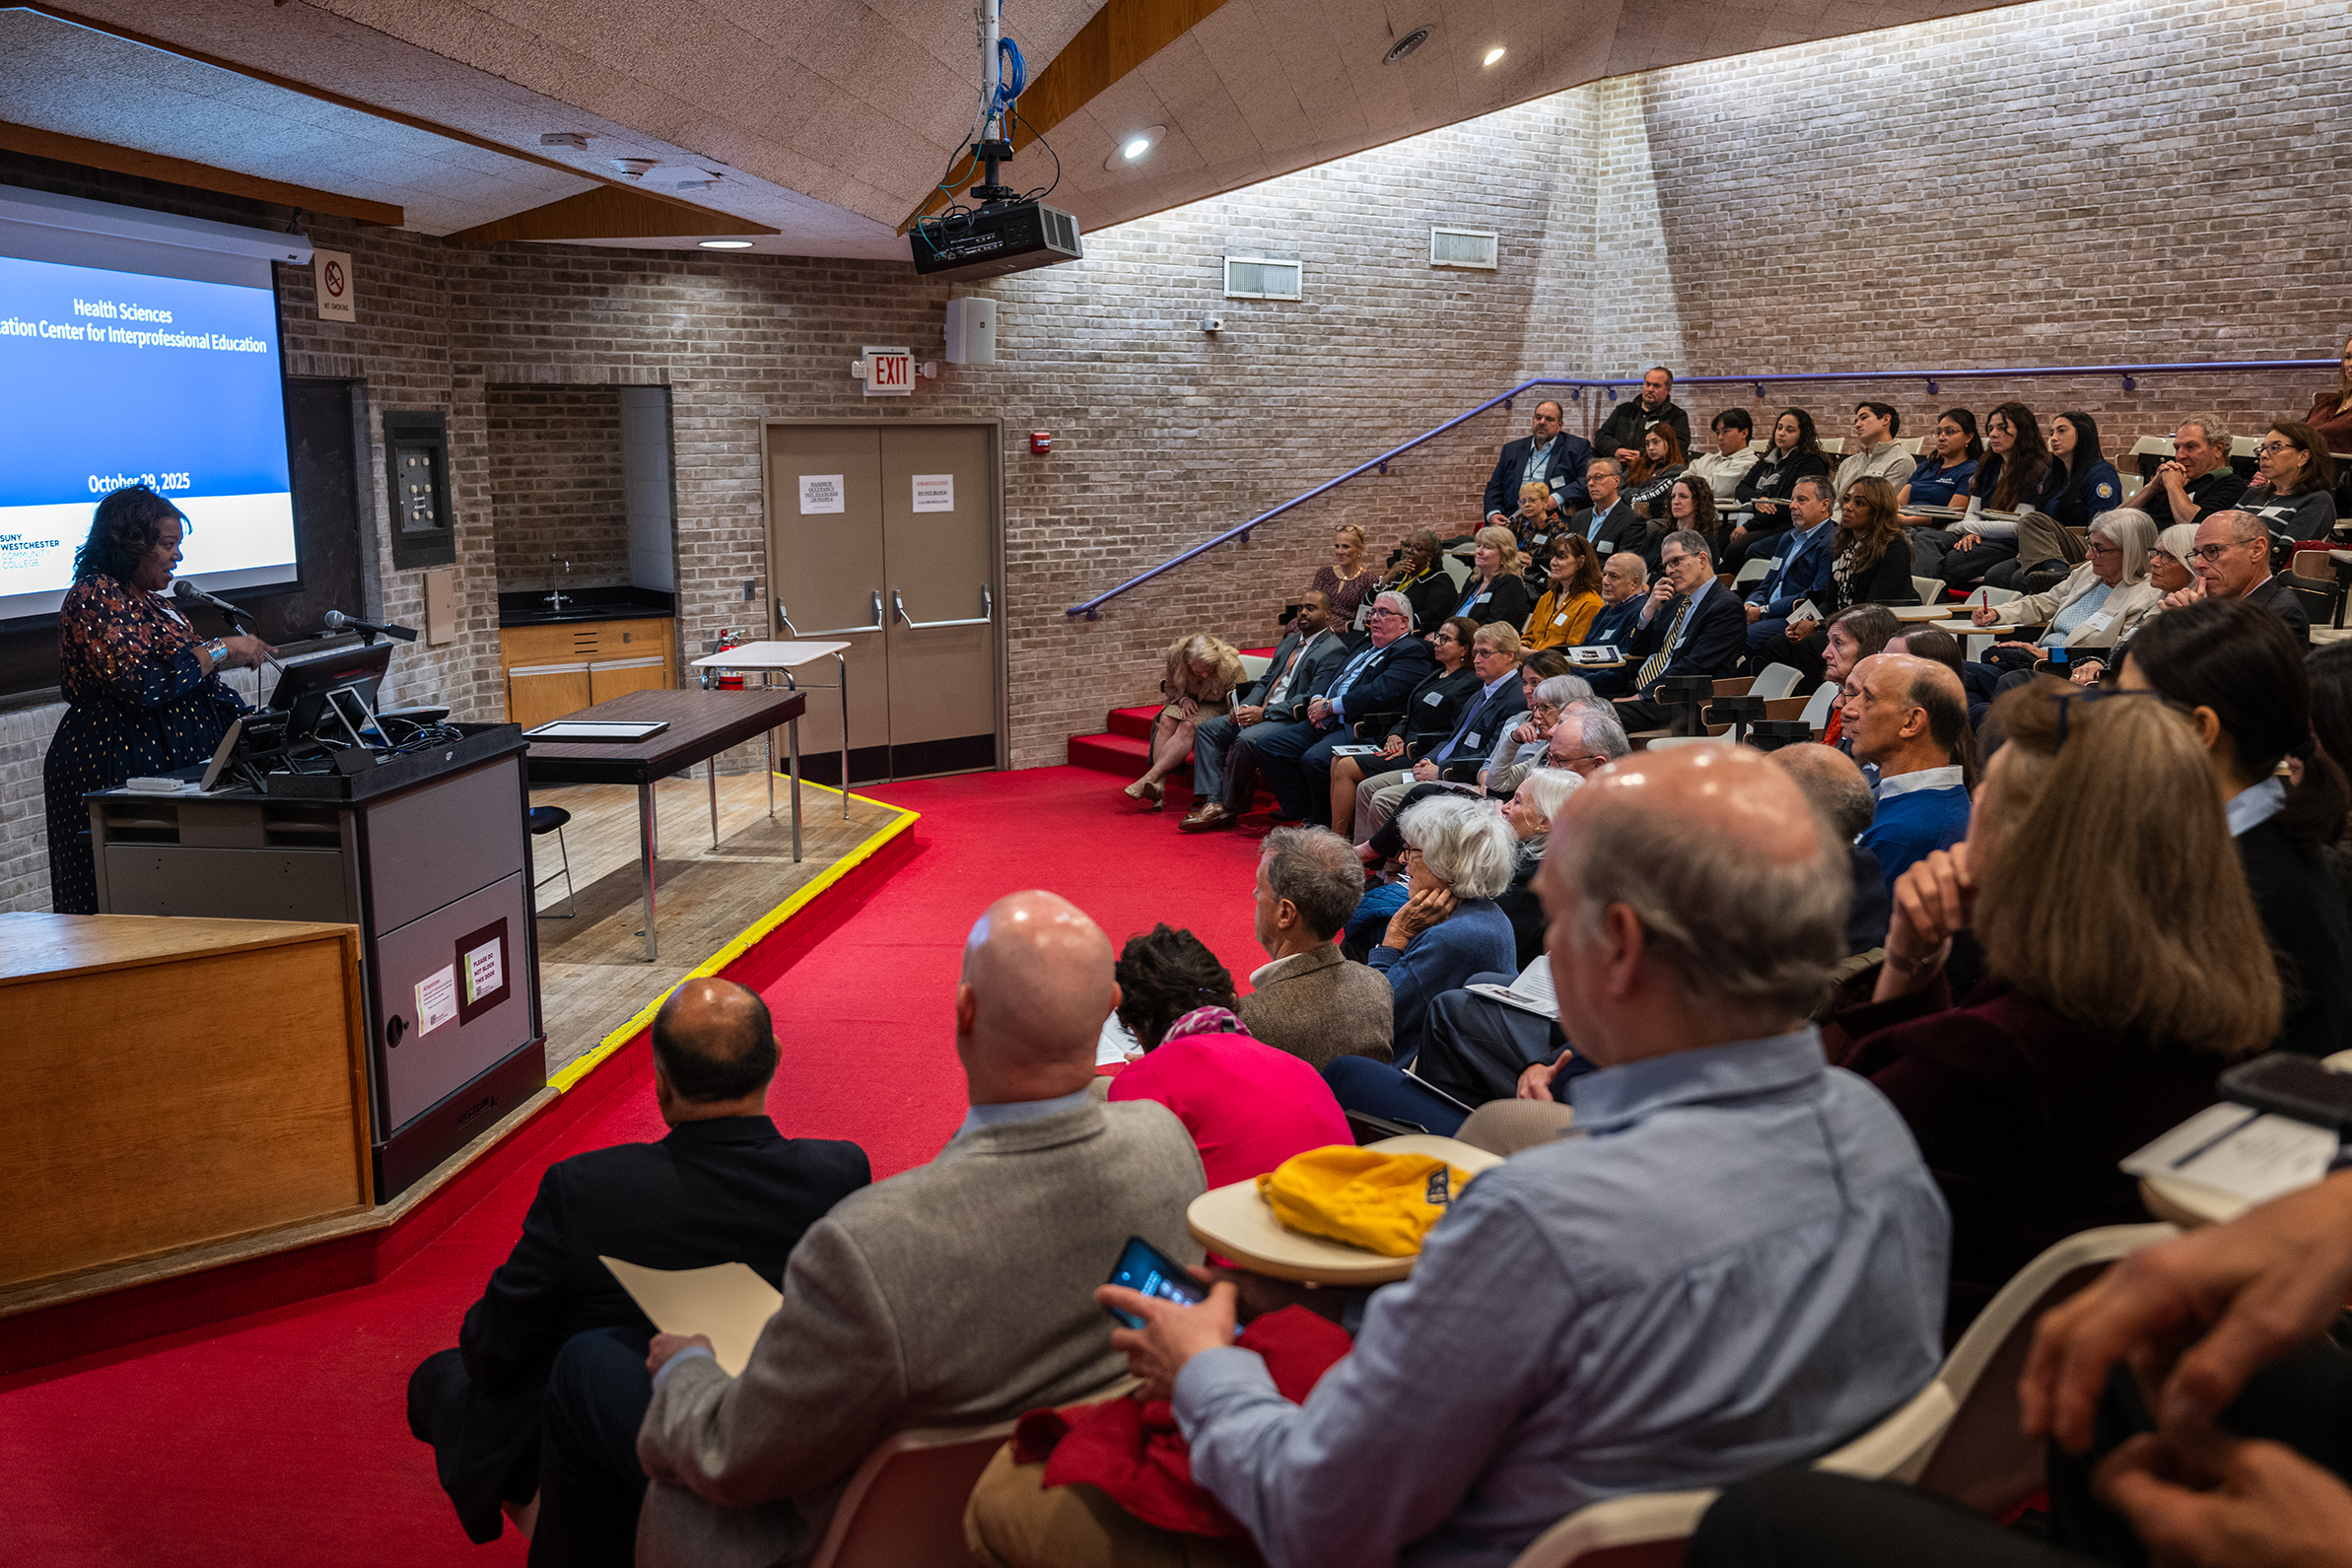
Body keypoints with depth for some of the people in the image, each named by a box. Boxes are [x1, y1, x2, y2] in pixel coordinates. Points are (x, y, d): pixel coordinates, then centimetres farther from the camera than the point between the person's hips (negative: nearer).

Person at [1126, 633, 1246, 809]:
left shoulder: (1231, 667, -27)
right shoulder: (1175, 655, -19)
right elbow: (1170, 685, 2)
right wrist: (1183, 699, -16)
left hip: (1217, 707, -4)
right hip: (1188, 702, 4)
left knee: (1187, 727, -32)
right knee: (1166, 722, -28)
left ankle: (1149, 778, -37)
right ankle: (1159, 784, -36)